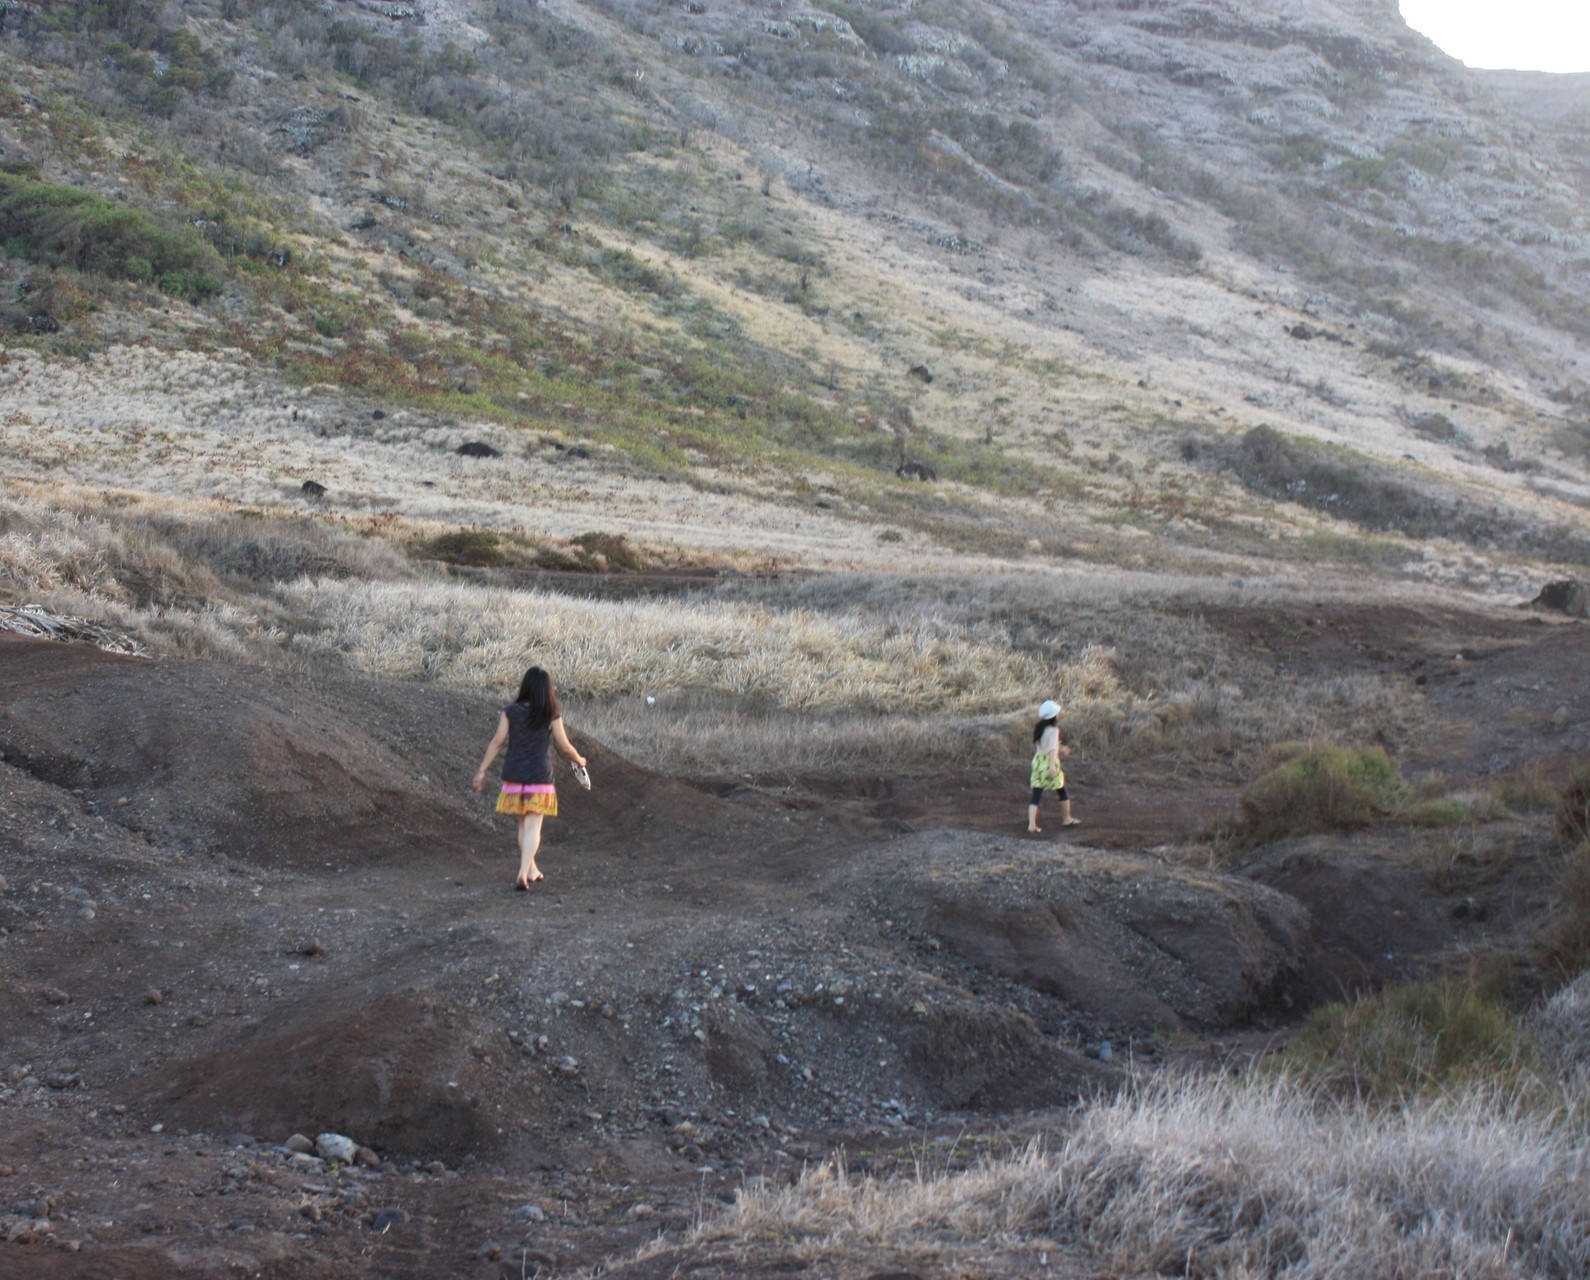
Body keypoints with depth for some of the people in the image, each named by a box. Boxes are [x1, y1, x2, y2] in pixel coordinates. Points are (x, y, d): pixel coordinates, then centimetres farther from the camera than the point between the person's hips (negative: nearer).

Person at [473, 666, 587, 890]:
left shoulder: (510, 712, -2)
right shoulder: (552, 715, -5)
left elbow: (497, 742, -5)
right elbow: (565, 746, 0)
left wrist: (482, 770, 0)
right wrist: (579, 760, 20)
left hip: (514, 774, 2)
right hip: (540, 776, -2)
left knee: (524, 825, 17)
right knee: (533, 827, -3)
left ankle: (531, 870, 29)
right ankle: (523, 872, -17)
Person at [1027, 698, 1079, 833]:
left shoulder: (1038, 728, 8)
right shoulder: (1053, 730, -14)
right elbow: (1053, 748, -23)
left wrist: (1060, 749, 32)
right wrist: (1053, 765, -31)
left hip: (1038, 760, 6)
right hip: (1049, 761, -6)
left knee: (1036, 795, 1)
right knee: (1061, 792, 17)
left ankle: (1032, 824, -10)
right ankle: (1067, 819, 32)